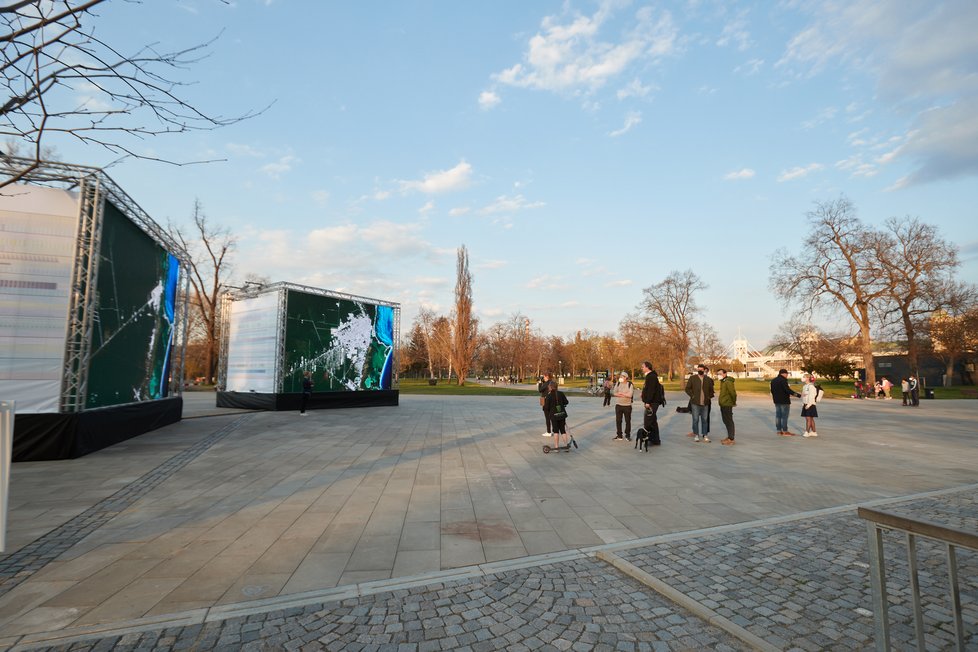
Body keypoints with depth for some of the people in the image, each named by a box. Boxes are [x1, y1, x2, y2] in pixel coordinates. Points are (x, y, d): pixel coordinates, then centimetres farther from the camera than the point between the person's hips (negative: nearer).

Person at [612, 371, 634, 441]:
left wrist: (620, 393, -13)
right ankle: (619, 435, 14)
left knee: (628, 421, 6)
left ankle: (628, 435, 18)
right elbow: (614, 393, -5)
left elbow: (630, 395, -18)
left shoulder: (630, 384, -7)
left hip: (627, 405, -3)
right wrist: (625, 394, -15)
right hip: (618, 405, 3)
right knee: (618, 420, 5)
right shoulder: (617, 383, 4)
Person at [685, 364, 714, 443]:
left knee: (705, 420, 8)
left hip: (705, 403, 2)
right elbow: (687, 388, 1)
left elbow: (711, 389, 20)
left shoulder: (708, 379, 9)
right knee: (696, 419, 2)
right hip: (695, 403, -2)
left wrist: (710, 397, 8)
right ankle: (696, 435, 11)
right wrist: (692, 395, -8)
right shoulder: (692, 378, 1)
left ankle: (705, 435, 15)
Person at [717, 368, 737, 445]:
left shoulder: (728, 382, -17)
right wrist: (720, 400, 13)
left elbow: (733, 393, -20)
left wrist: (734, 403, -8)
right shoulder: (723, 382, 13)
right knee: (726, 421, 17)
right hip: (723, 404, 10)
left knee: (729, 421, -4)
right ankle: (729, 436, 27)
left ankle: (731, 439, 2)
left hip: (727, 405, -10)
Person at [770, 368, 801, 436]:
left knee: (778, 416, 10)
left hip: (777, 401, 8)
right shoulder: (783, 380, -15)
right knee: (784, 416, -4)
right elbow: (787, 389, -25)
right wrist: (798, 395, -27)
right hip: (784, 401, -8)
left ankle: (779, 430, 15)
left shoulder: (773, 380, 13)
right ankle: (785, 431, -2)